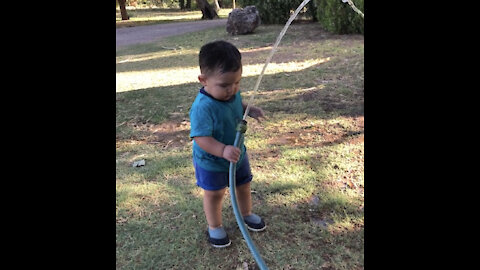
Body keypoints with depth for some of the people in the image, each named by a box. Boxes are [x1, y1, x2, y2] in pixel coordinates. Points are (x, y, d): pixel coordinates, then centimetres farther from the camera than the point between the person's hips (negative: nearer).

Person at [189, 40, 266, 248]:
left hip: (238, 154, 7)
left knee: (244, 186, 24)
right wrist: (223, 150, -51)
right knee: (214, 194, 14)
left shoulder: (233, 93, -12)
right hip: (211, 162, -6)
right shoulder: (202, 107, -35)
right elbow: (201, 138, -38)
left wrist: (250, 110, -7)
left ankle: (246, 214, 52)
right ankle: (214, 227, 39)